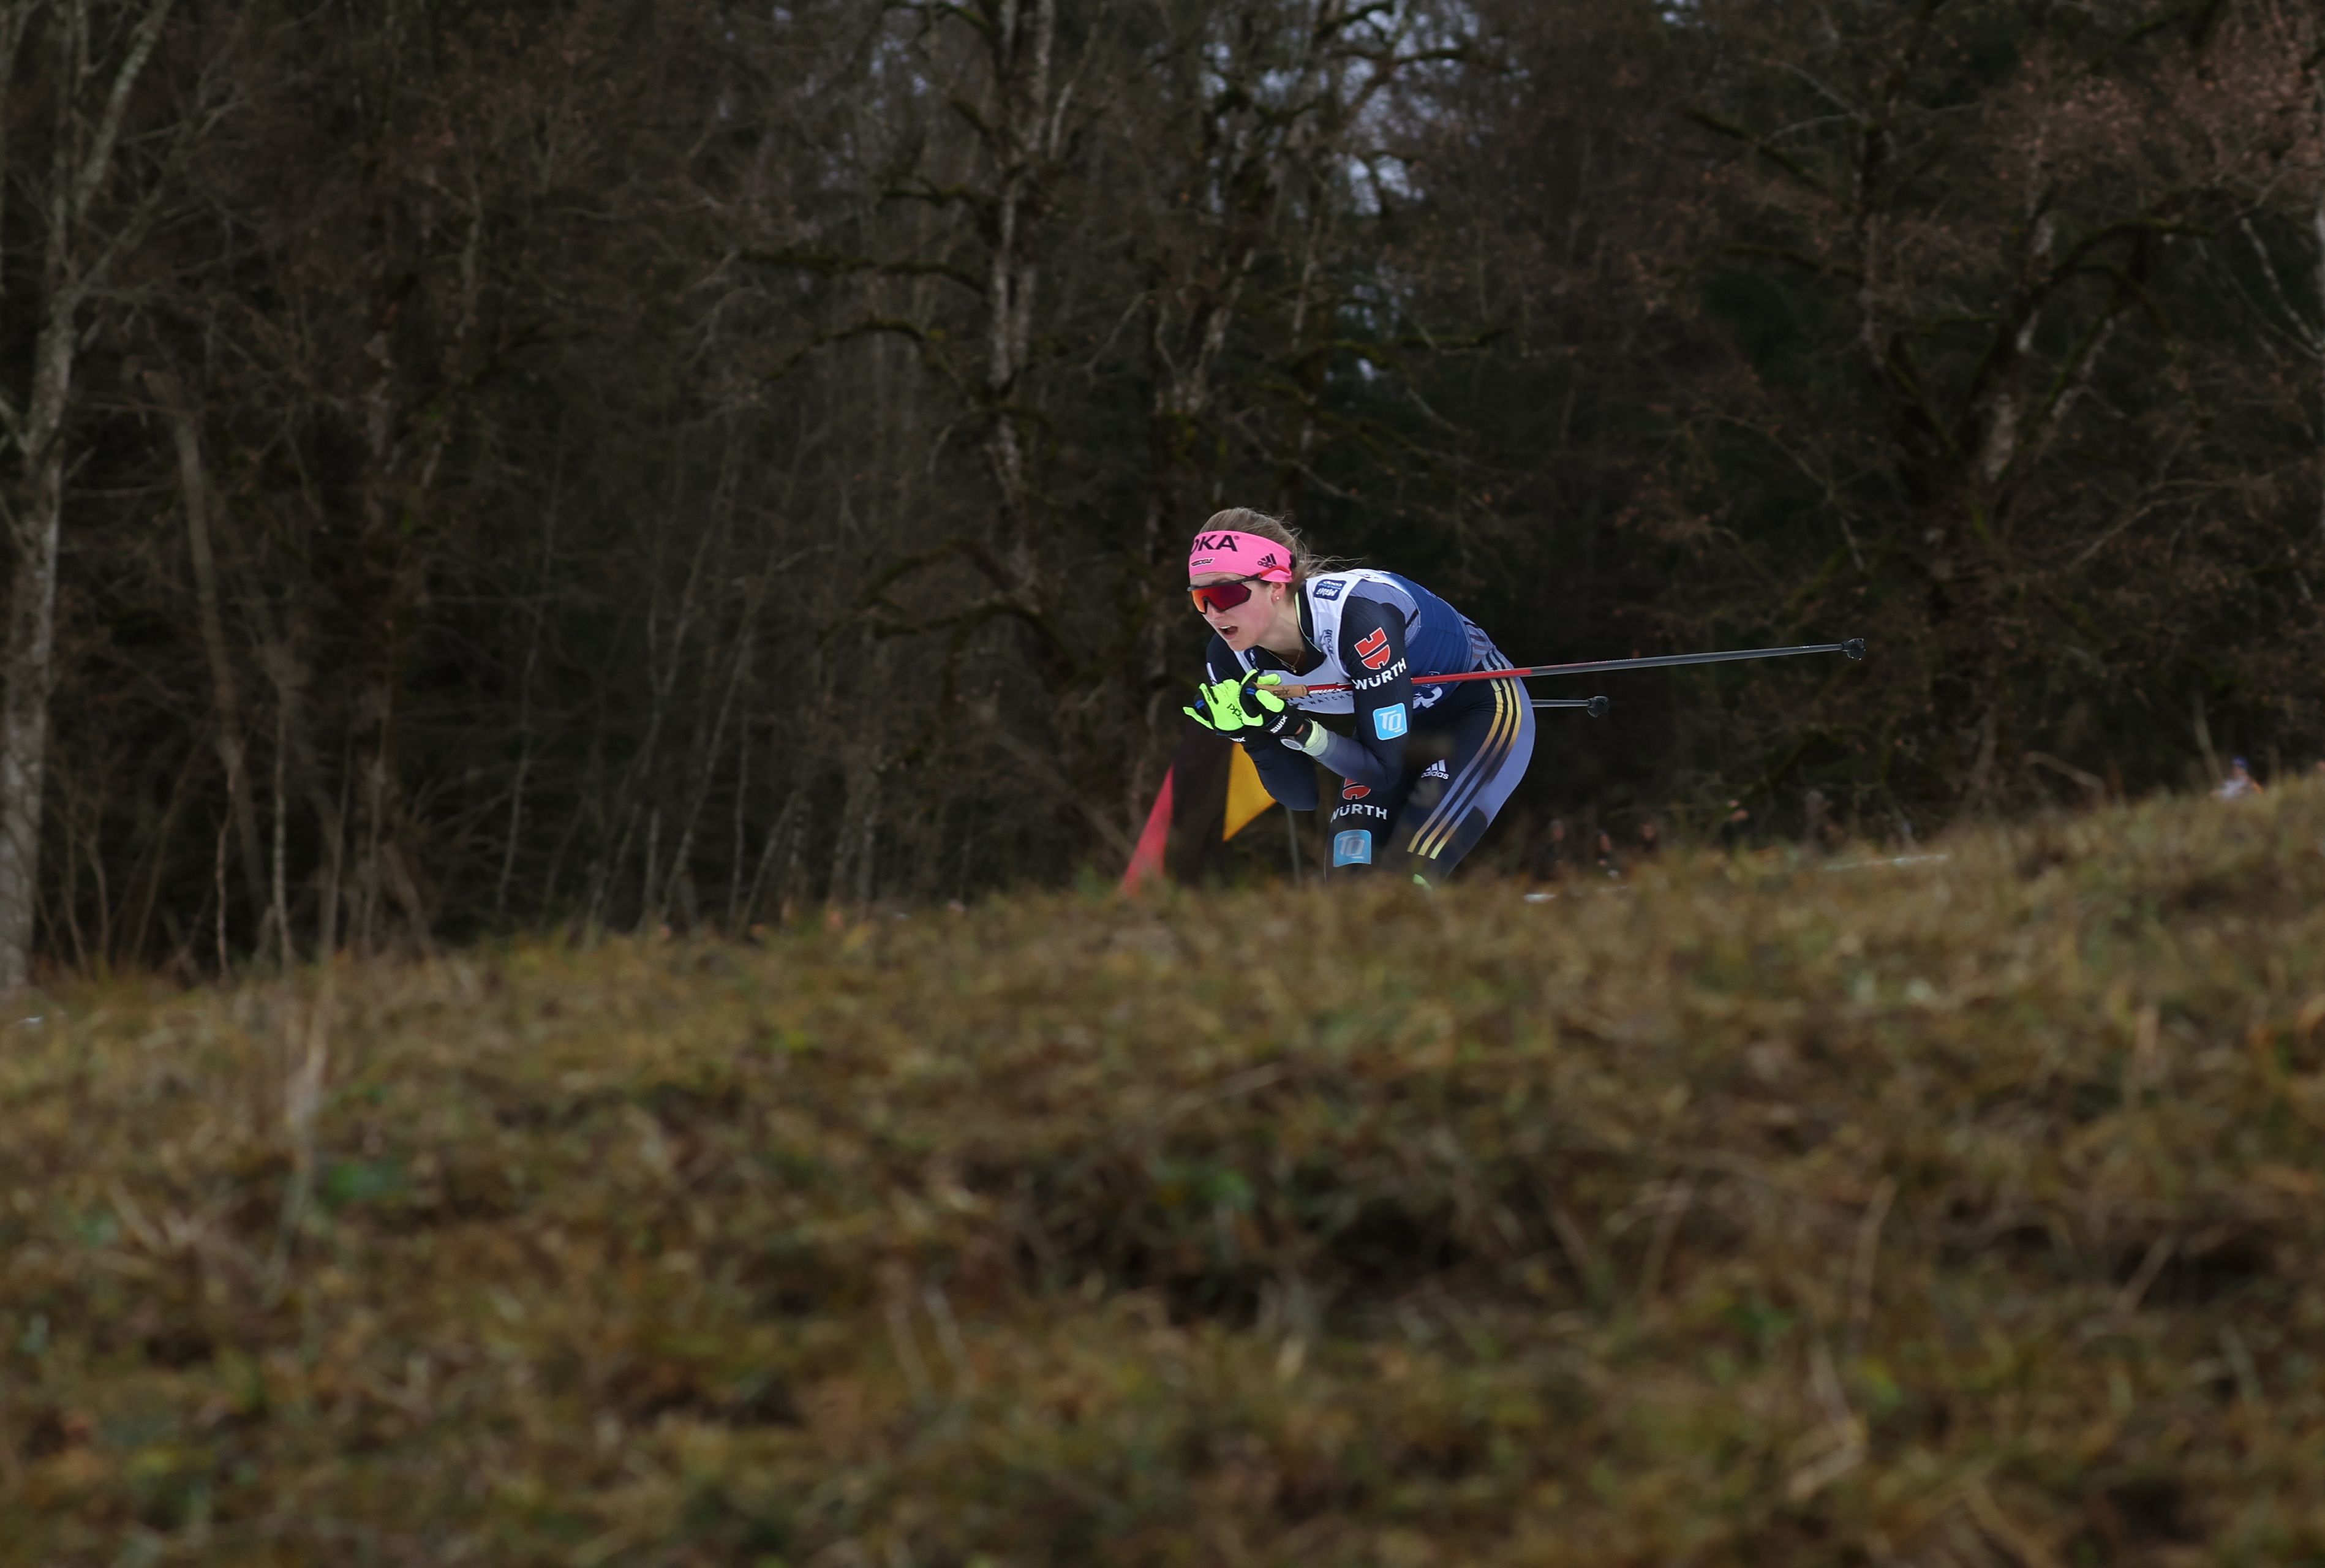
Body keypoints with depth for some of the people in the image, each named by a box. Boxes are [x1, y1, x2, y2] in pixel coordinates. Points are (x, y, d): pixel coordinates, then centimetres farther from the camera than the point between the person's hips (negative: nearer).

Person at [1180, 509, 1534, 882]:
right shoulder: (1229, 661, -17)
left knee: (1402, 889, -22)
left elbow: (1384, 770, -29)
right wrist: (1253, 736, -28)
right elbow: (1300, 796, -10)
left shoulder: (1355, 615, -36)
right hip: (1403, 734, 6)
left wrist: (1294, 728, -40)